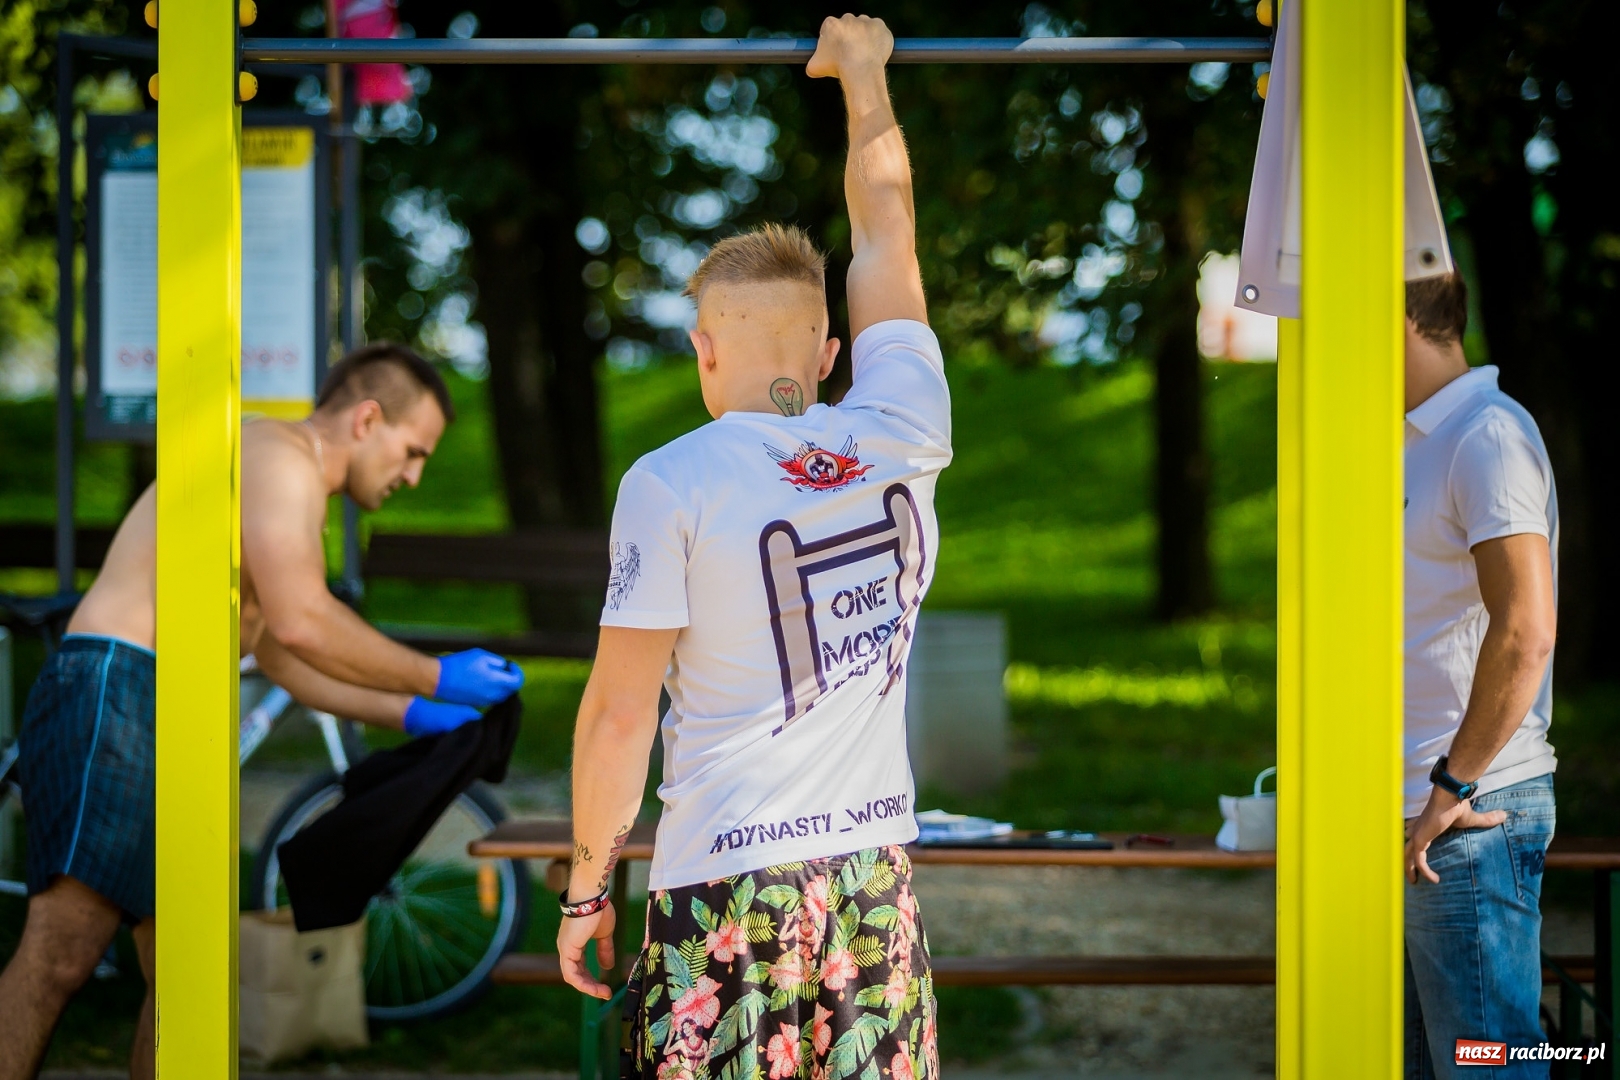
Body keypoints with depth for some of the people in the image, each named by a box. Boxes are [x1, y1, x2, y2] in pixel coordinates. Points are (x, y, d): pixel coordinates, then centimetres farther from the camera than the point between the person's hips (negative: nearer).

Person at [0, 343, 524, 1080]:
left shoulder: (286, 487, 26)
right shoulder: (280, 456, -7)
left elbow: (278, 653, 34)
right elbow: (301, 624, -19)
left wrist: (407, 715, 30)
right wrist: (435, 678, -9)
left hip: (171, 730, 11)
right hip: (112, 694, -11)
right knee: (60, 955, -21)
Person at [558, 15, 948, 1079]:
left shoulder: (671, 484, -7)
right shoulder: (899, 440, 3)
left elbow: (620, 714, -6)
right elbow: (887, 233, 19)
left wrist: (588, 885, 5)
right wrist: (863, 72, 33)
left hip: (726, 883, -4)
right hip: (876, 877, 4)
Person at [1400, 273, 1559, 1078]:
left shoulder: (1488, 435, -13)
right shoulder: (1426, 441, 18)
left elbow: (1524, 633, -22)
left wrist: (1454, 786, -19)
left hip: (1471, 814, -10)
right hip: (1425, 806, 10)